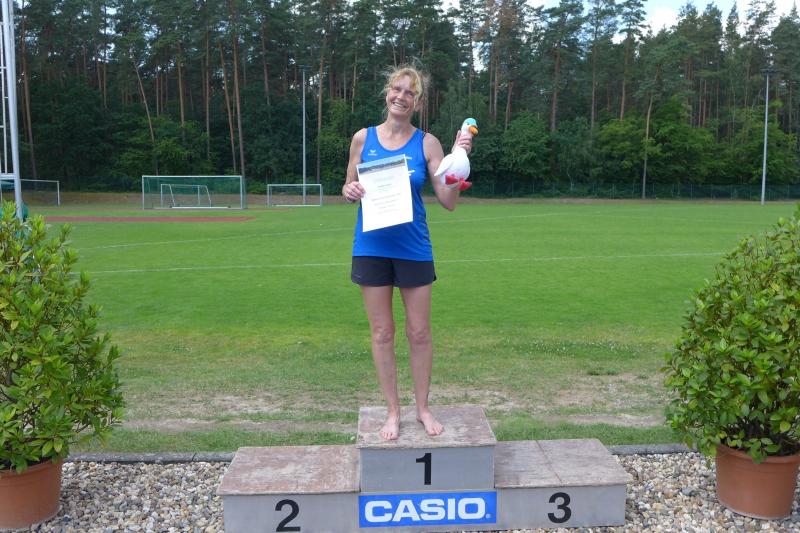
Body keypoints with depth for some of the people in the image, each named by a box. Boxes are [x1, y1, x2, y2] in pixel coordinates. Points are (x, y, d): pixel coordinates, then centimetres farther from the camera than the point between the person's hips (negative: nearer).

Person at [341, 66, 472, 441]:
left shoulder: (426, 143, -2)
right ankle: (393, 411, 22)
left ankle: (423, 408, 25)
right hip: (372, 247, 1)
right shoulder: (363, 138, 2)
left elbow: (448, 202, -6)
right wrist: (349, 192, -12)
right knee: (381, 333, 7)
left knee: (419, 331, 7)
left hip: (413, 247, -1)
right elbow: (349, 188, 11)